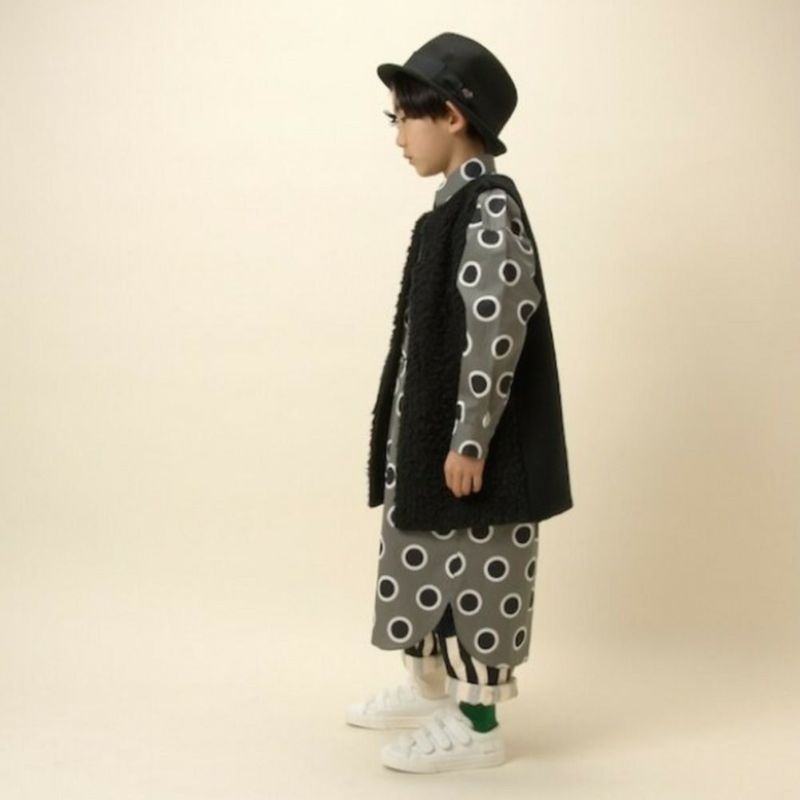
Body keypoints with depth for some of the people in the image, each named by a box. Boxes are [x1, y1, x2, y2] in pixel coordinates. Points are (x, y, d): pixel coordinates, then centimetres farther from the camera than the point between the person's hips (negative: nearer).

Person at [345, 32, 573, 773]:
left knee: (475, 574, 1)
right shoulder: (459, 205, 12)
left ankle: (477, 724, 13)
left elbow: (498, 331, -23)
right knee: (427, 563, 19)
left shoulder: (489, 208, -17)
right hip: (431, 434, 10)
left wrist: (470, 440, -22)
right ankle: (429, 688, 35)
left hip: (472, 445, -10)